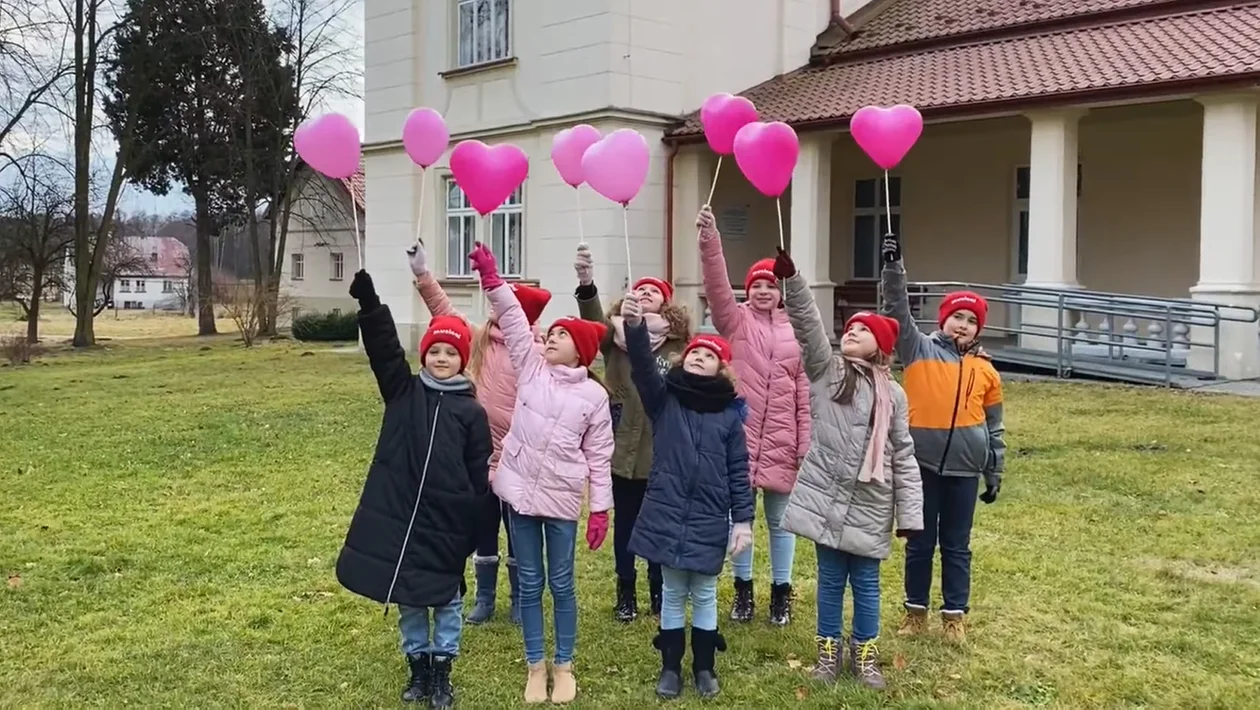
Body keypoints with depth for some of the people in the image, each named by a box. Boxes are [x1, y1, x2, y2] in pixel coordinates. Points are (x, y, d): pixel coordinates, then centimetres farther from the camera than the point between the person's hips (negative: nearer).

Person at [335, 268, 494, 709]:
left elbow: (479, 476, -2)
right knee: (409, 602, 13)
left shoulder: (471, 412, -2)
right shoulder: (403, 391, 2)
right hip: (398, 516, 1)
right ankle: (418, 669, 29)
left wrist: (475, 530, -3)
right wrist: (367, 301, -26)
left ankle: (441, 674, 25)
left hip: (447, 523, -1)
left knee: (446, 602, 10)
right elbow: (383, 347, -12)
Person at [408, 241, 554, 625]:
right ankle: (484, 600, 31)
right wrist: (422, 274, -8)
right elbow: (444, 311, 1)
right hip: (478, 457, 5)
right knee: (483, 532, 17)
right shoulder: (479, 339, 2)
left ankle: (520, 601, 27)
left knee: (518, 535, 11)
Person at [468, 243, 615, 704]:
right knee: (529, 583, 10)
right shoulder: (531, 368, 4)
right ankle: (535, 666, 23)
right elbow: (514, 322, -5)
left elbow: (599, 455, -1)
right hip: (520, 490, 2)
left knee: (561, 584, 8)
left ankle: (564, 666, 24)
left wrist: (601, 508, -3)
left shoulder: (594, 395, -1)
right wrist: (491, 279, -16)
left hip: (561, 498, -2)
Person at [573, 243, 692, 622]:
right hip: (625, 447, 0)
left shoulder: (679, 341, 1)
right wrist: (586, 283, -38)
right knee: (625, 522, 11)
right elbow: (592, 321, -21)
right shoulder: (616, 334, -2)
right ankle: (626, 593, 25)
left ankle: (659, 592, 27)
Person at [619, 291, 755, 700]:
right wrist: (635, 326, -36)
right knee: (673, 594, 12)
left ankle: (704, 667, 29)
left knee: (704, 595, 13)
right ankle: (671, 667, 26)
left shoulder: (730, 412, 2)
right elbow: (642, 366, -18)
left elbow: (738, 469, 2)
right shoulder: (664, 397, 0)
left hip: (709, 520, 0)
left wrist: (744, 519, -3)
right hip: (667, 514, 0)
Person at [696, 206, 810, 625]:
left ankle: (781, 592, 27)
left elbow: (804, 392, 4)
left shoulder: (796, 332, 4)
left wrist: (806, 443, 1)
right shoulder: (735, 322, 2)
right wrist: (709, 242, -32)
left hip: (781, 443, 1)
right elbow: (717, 286, -16)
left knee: (780, 520, 11)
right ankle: (743, 589, 27)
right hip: (738, 438, -1)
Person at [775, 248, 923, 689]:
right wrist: (791, 279, -27)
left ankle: (864, 653, 27)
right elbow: (808, 325, -13)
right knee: (830, 578, 10)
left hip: (870, 506, 1)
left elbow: (903, 456, 3)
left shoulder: (892, 395, 3)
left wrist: (910, 514, -1)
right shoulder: (825, 371, 2)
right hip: (826, 497, 0)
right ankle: (829, 649, 27)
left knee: (865, 582, 10)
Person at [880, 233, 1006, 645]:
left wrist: (995, 472, 13)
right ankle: (915, 611, 23)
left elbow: (994, 426, 12)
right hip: (922, 462, -1)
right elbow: (898, 311, -12)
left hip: (964, 467, 2)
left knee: (957, 545, 11)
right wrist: (893, 268, -24)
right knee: (920, 542, 9)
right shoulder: (919, 350, 0)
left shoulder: (985, 371, 6)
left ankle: (955, 616, 22)